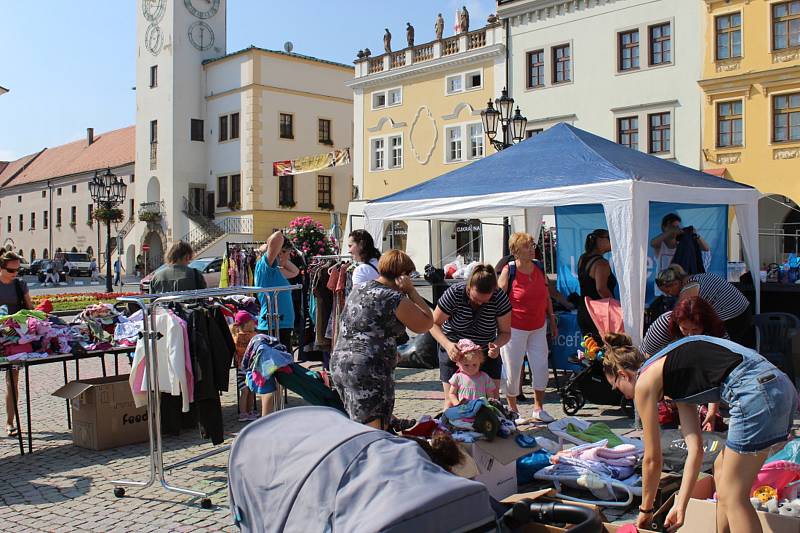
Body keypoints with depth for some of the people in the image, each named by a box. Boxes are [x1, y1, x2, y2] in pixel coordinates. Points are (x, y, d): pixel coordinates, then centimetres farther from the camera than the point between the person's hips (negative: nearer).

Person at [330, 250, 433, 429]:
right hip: (369, 372, -8)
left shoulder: (357, 289, 12)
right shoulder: (396, 300, -11)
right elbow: (426, 323, -1)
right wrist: (411, 291, 0)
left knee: (357, 427, 17)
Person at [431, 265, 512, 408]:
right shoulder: (454, 293, -23)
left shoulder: (499, 297, -19)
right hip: (454, 353, -1)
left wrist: (497, 345, -31)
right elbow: (434, 324, -15)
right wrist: (447, 344, -33)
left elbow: (505, 332, -9)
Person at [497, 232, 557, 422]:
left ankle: (538, 409, 18)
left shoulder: (539, 269, 4)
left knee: (541, 368, 2)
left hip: (538, 327, 5)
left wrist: (553, 321, 15)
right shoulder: (508, 271, -11)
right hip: (515, 328, -5)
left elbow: (547, 297, 14)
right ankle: (512, 410, 22)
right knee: (513, 370, 3)